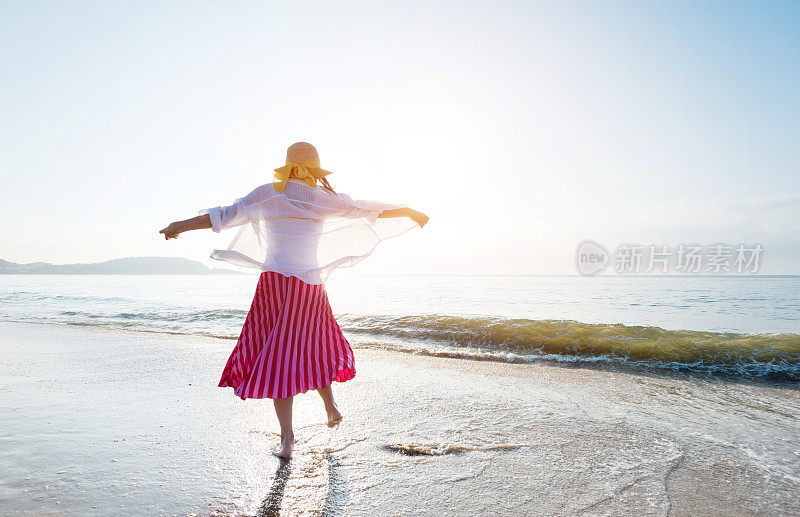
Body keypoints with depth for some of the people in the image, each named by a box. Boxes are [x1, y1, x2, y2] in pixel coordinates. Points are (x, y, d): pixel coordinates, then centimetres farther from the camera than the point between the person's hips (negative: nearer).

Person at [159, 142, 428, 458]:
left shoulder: (268, 194, 1)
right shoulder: (325, 199, 3)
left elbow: (227, 215, 0)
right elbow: (370, 211, 9)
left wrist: (181, 226, 12)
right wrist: (411, 213, 22)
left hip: (276, 283, -1)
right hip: (311, 286, 2)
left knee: (278, 357, 3)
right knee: (313, 347, 23)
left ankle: (287, 438, 4)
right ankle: (331, 408, 34)